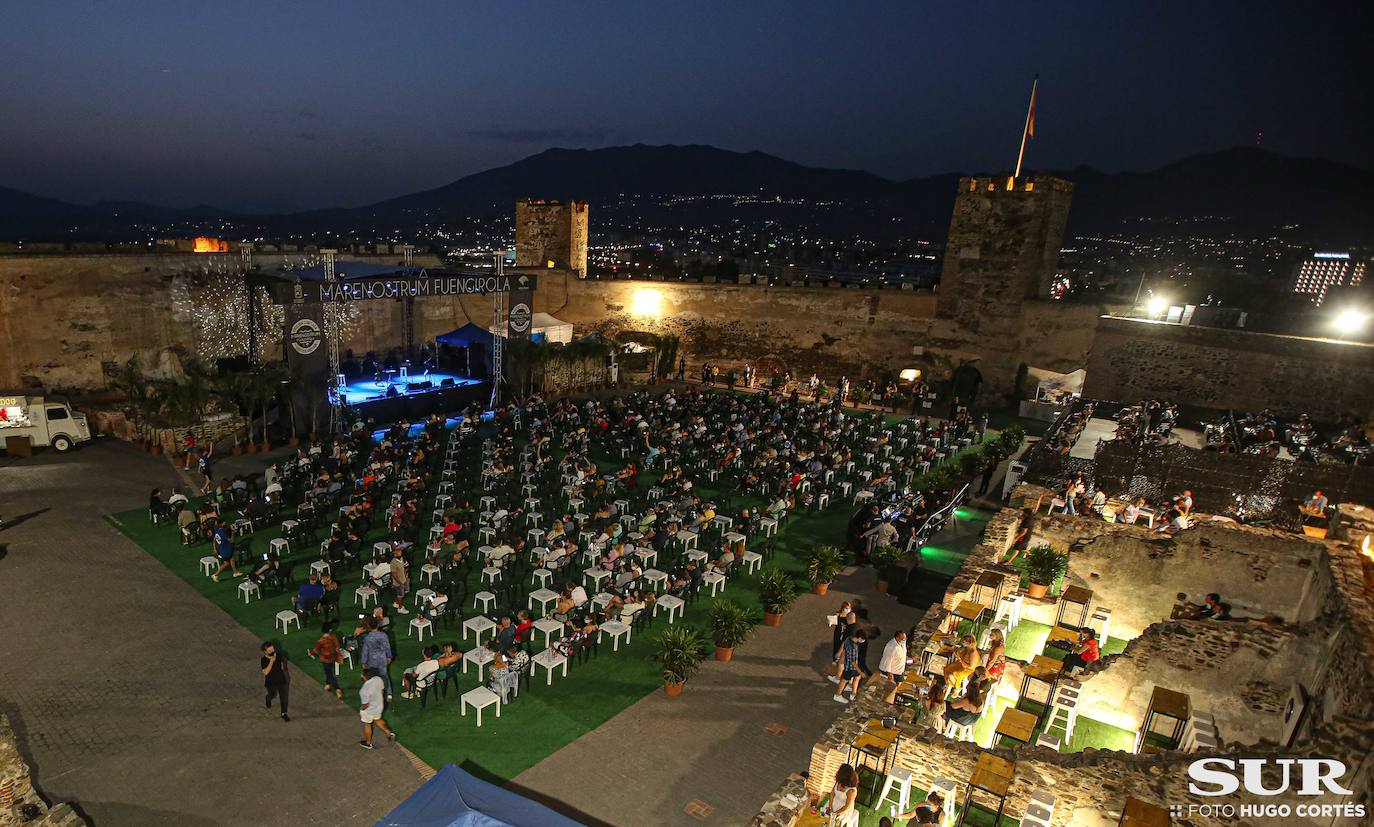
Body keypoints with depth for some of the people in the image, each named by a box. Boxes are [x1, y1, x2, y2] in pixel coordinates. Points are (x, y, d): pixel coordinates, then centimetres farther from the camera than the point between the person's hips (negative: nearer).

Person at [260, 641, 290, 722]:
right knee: (272, 695, 23)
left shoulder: (278, 656, -12)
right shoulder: (264, 660, -22)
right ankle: (268, 699, 61)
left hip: (281, 680, 2)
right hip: (270, 682, -2)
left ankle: (284, 714, 16)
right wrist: (271, 661, -37)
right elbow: (265, 672, -31)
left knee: (284, 696, 0)